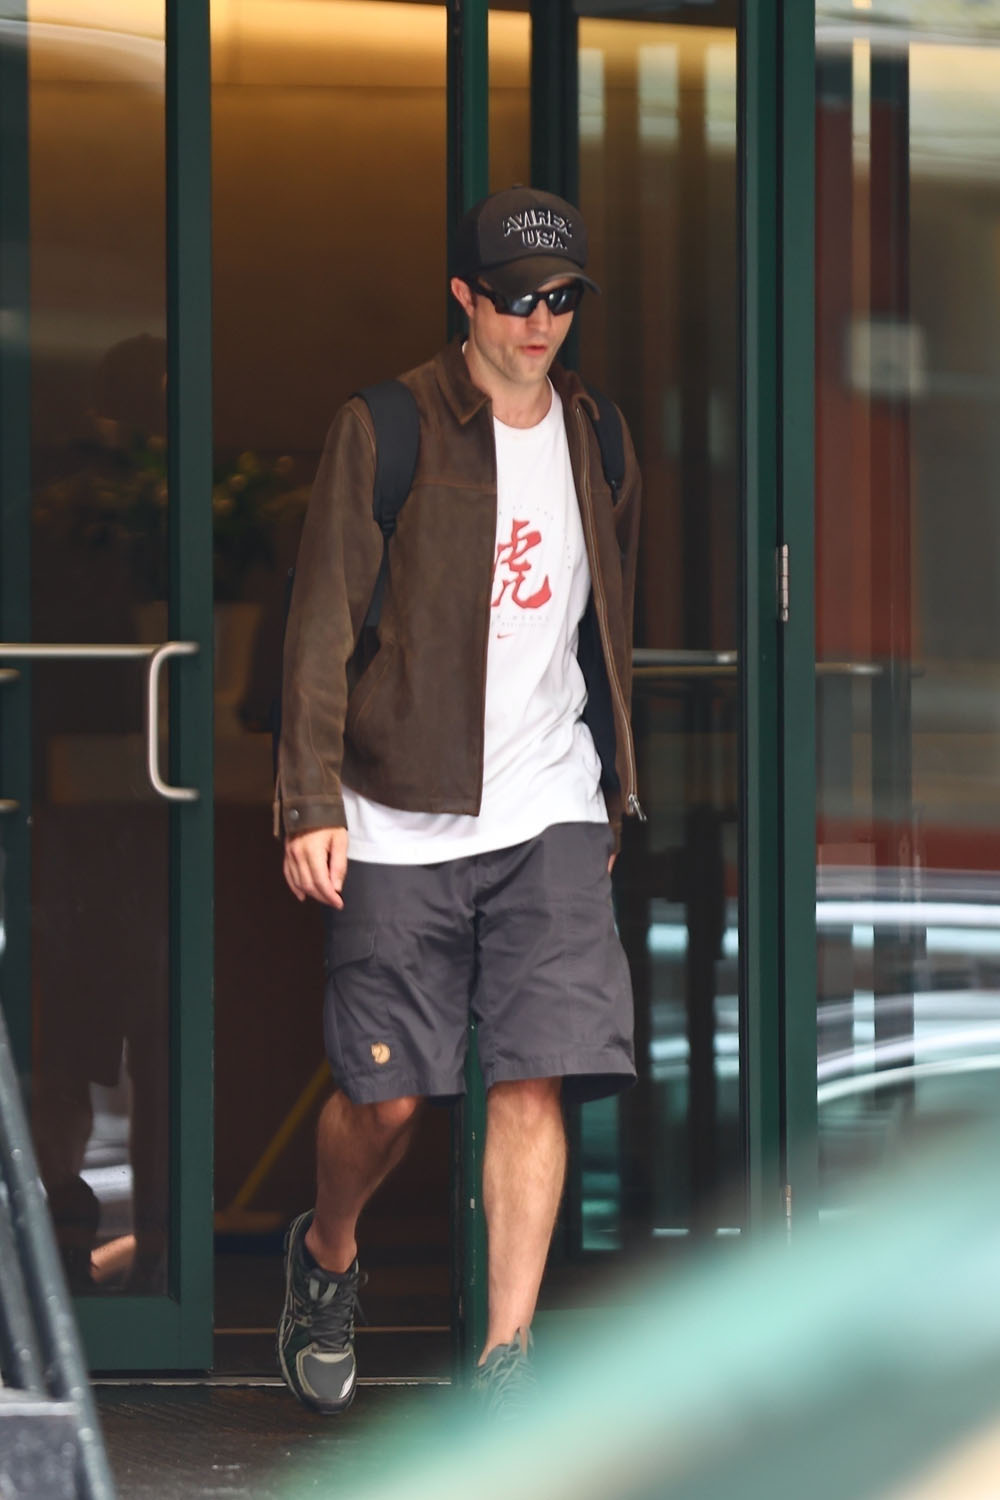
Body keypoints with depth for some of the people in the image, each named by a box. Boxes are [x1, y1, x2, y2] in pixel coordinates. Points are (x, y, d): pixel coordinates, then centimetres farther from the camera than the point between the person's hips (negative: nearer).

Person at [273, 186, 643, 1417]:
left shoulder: (595, 443, 11)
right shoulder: (384, 432, -4)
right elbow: (325, 621, -7)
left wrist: (614, 798, 23)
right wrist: (312, 801, -14)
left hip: (550, 817, 3)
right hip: (400, 819, -3)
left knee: (535, 1081, -10)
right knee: (385, 1096, 1)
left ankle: (507, 1358, -7)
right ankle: (326, 1256, 32)